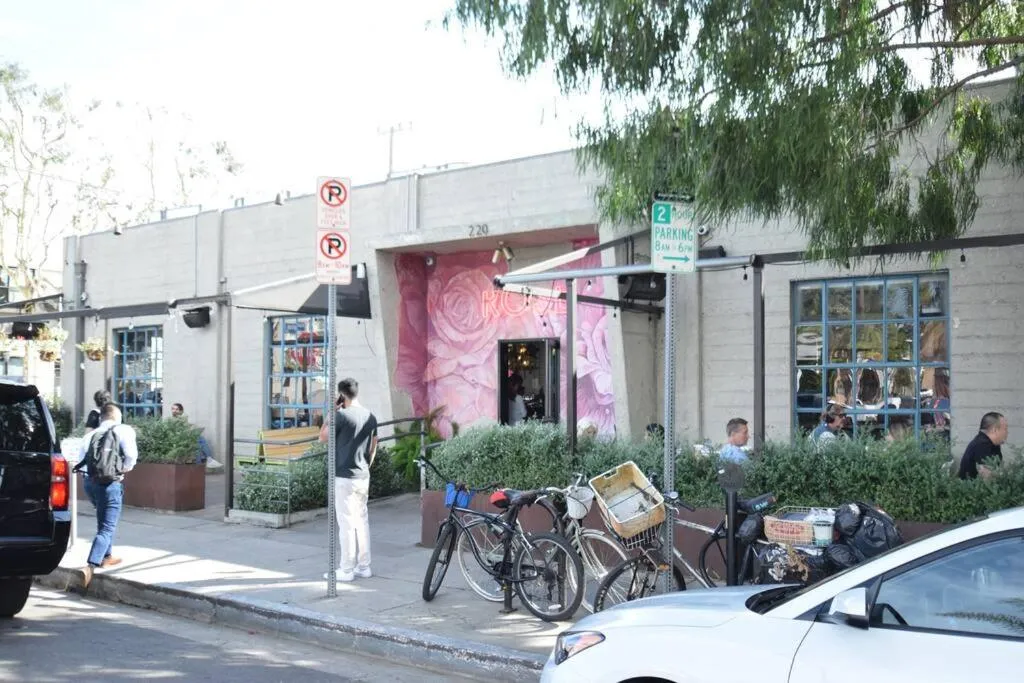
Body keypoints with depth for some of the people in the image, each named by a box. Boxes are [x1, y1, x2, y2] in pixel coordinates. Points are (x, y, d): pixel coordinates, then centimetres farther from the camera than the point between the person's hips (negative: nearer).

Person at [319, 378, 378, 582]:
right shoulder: (370, 417, 8)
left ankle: (346, 570, 1)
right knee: (362, 521, 12)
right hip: (363, 478, 7)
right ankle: (364, 567, 15)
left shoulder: (342, 415, -14)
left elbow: (322, 438, -2)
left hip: (344, 478, -7)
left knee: (346, 523, -3)